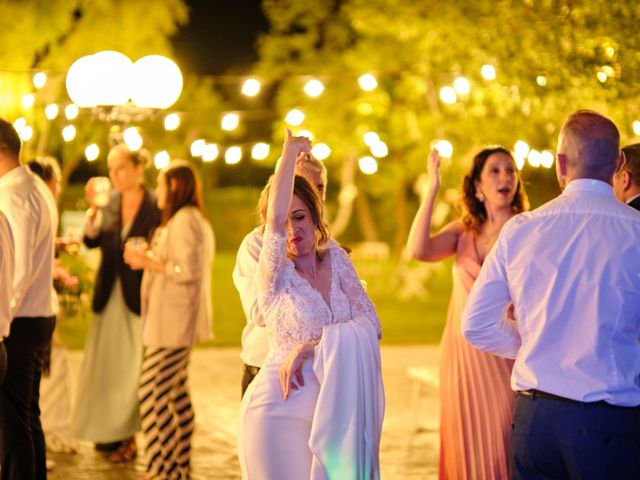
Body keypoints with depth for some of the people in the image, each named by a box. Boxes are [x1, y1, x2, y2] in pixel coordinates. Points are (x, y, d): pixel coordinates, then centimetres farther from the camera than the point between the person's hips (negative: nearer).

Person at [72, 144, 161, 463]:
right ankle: (108, 431, 23)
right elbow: (91, 240, -2)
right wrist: (93, 209, -14)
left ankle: (128, 436, 12)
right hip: (110, 296, 5)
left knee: (133, 368, 1)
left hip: (138, 297, -5)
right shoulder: (111, 202, 5)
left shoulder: (154, 206, -10)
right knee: (105, 366, 10)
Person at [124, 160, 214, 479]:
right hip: (177, 321, 11)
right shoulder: (193, 220, 18)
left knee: (152, 392, -11)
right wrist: (149, 259, 14)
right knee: (176, 392, 14)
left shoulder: (184, 221, -14)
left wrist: (148, 262, -13)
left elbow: (188, 270, -22)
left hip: (174, 322, -11)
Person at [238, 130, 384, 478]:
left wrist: (310, 347, -17)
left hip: (331, 411, 4)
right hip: (279, 414, -4)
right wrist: (290, 152, -14)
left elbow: (371, 323, -4)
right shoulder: (275, 274, -6)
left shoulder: (336, 260, 5)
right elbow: (275, 220, -25)